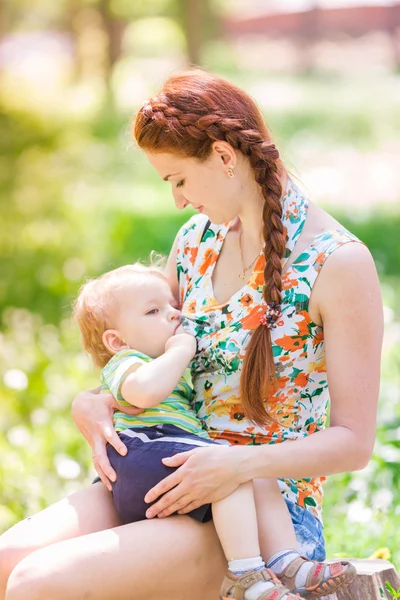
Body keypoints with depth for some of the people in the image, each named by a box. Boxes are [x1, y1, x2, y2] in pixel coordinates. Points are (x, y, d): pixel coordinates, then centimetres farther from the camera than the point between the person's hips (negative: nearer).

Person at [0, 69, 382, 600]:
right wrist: (90, 402, -2)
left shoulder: (338, 263, -11)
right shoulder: (195, 241, 10)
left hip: (263, 508, -6)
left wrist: (242, 464, -26)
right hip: (169, 481, 6)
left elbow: (354, 442, -11)